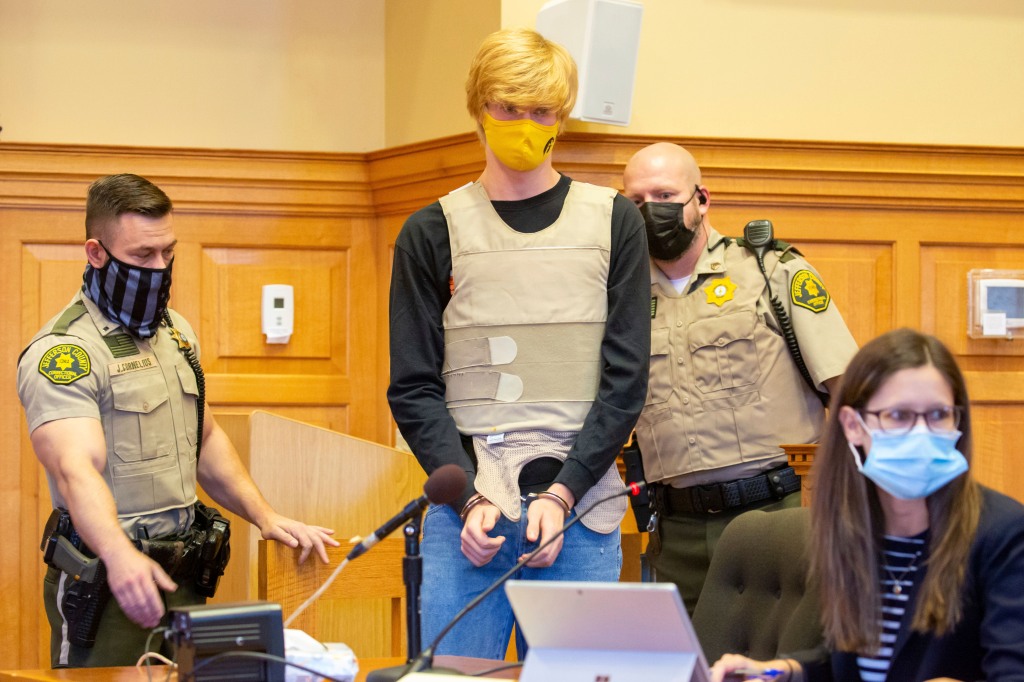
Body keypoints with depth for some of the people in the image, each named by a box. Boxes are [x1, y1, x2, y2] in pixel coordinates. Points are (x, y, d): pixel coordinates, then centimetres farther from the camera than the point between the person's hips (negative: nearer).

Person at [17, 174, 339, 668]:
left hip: (183, 573, 7)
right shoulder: (63, 351, -15)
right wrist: (120, 557, -47)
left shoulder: (176, 332, 13)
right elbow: (76, 469, -30)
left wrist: (265, 517, 9)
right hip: (108, 581, -7)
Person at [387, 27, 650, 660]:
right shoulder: (433, 233, 7)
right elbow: (414, 390, 3)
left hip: (581, 509, 1)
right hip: (467, 510, -1)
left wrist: (562, 494, -8)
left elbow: (626, 380, 3)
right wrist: (471, 499, -10)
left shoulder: (614, 223, 8)